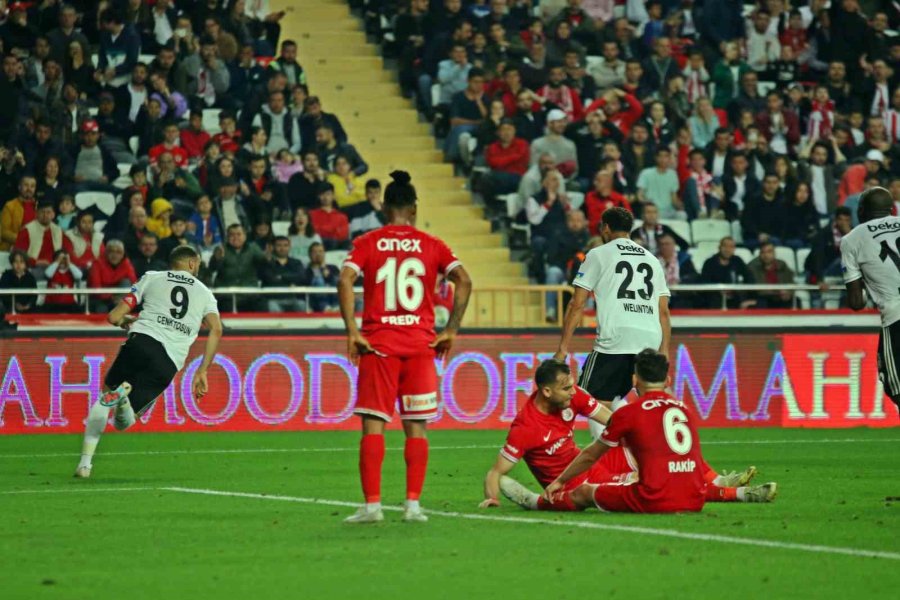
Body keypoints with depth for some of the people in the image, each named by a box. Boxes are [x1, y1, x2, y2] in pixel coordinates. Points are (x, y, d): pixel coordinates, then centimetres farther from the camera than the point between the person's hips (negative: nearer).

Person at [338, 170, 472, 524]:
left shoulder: (367, 243, 3)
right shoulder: (431, 245, 6)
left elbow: (345, 280, -12)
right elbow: (463, 281, -5)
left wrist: (352, 332, -10)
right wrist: (451, 331, -1)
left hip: (378, 344, -1)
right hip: (420, 344, 1)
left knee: (373, 425, 1)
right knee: (416, 427, 6)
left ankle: (372, 504, -6)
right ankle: (413, 504, 0)